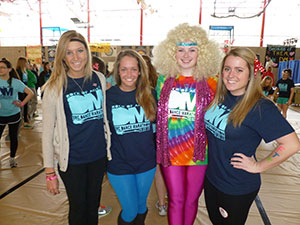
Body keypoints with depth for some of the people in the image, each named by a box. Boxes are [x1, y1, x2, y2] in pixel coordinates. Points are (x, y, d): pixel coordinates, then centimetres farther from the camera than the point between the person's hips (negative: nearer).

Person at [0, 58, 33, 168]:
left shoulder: (16, 82, -7)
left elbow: (30, 93, -8)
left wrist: (22, 103, -11)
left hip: (14, 114, -1)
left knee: (13, 137, 11)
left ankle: (12, 158, 29)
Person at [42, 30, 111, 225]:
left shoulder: (99, 79, -1)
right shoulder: (55, 87, -11)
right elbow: (48, 132, -7)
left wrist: (110, 150, 10)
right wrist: (50, 172, -6)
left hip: (99, 156, 3)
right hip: (72, 160, -3)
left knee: (93, 206, 20)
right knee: (78, 209, 13)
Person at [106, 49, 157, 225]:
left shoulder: (150, 95, -5)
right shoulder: (108, 96, -10)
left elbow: (158, 124, 8)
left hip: (147, 163, 2)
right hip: (119, 165, -2)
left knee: (142, 205, 21)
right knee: (130, 211, 8)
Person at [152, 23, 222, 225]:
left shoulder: (210, 81, -4)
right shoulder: (164, 79, 2)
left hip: (198, 150, -1)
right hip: (171, 148, 1)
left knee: (191, 200, 15)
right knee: (176, 200, 11)